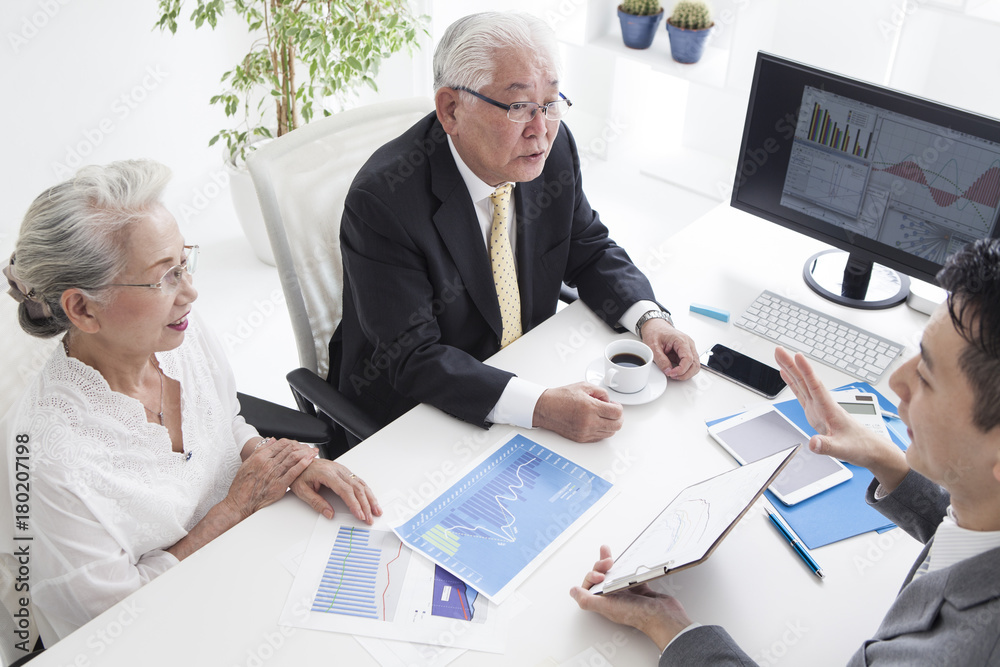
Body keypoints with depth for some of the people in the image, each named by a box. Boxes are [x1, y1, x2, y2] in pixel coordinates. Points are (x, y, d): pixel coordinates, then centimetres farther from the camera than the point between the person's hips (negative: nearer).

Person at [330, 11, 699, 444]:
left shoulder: (552, 147, -9)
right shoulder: (383, 201, -27)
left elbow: (590, 251, 6)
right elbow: (412, 357, -27)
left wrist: (648, 318, -14)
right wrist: (540, 407, -38)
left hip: (531, 370, 6)